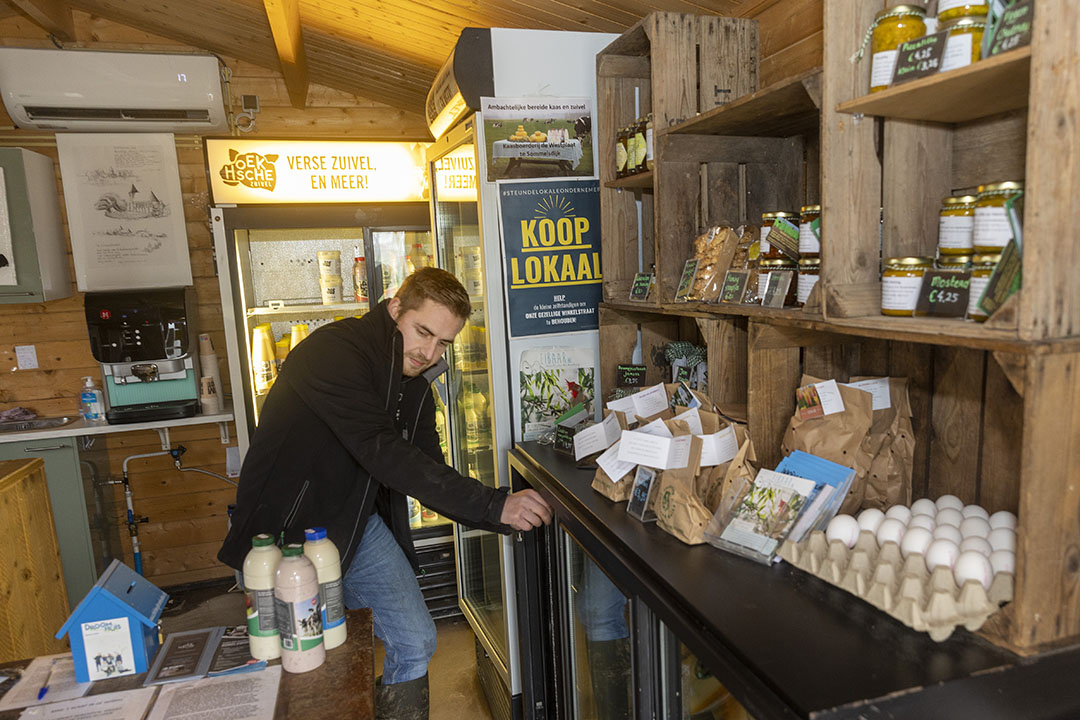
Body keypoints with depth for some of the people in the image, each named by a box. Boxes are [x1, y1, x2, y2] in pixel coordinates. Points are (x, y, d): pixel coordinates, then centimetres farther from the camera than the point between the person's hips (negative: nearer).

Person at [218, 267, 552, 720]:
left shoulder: (414, 385, 0)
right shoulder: (333, 352, -26)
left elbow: (429, 477, -1)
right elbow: (384, 453, -38)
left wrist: (506, 517, -15)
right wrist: (493, 505, -39)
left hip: (358, 523, 6)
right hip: (287, 528, -6)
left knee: (415, 643, 2)